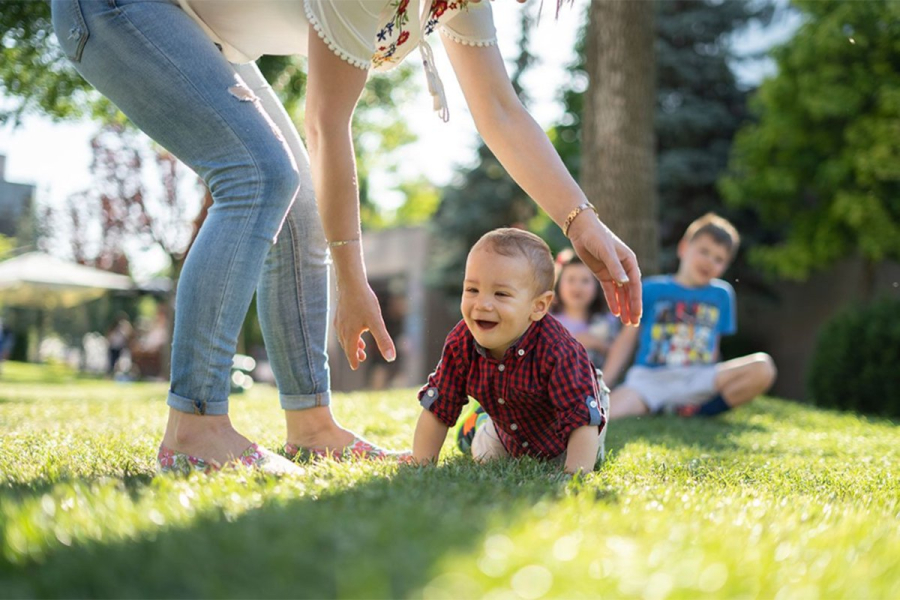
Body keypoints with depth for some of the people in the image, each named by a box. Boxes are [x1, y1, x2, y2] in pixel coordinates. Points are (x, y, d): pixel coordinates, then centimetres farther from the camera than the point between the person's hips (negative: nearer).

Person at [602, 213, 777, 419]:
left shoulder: (721, 294, 17)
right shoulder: (651, 289, 10)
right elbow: (627, 339, 9)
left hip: (697, 380, 4)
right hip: (649, 378, -4)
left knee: (762, 367, -24)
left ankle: (694, 410, -16)